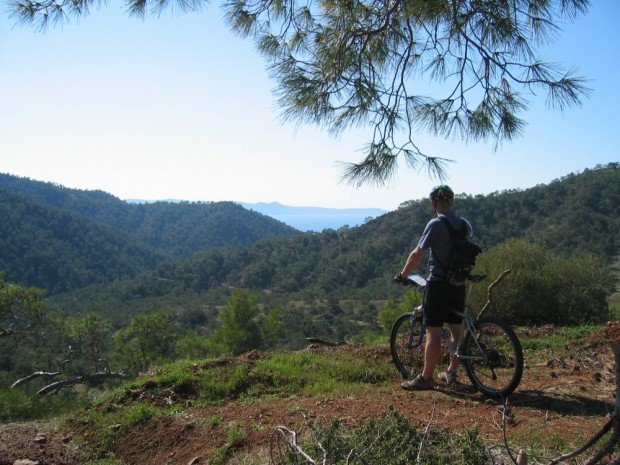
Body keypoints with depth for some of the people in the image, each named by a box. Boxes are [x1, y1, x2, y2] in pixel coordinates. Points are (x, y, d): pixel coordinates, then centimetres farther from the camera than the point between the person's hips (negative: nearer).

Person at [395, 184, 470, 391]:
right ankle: (451, 373, 26)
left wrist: (402, 275, -2)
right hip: (459, 285, 7)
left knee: (433, 333, -2)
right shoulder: (464, 225, 7)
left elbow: (417, 254, -15)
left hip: (439, 284, -7)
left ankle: (426, 378, 4)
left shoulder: (436, 224, -14)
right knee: (456, 330, 14)